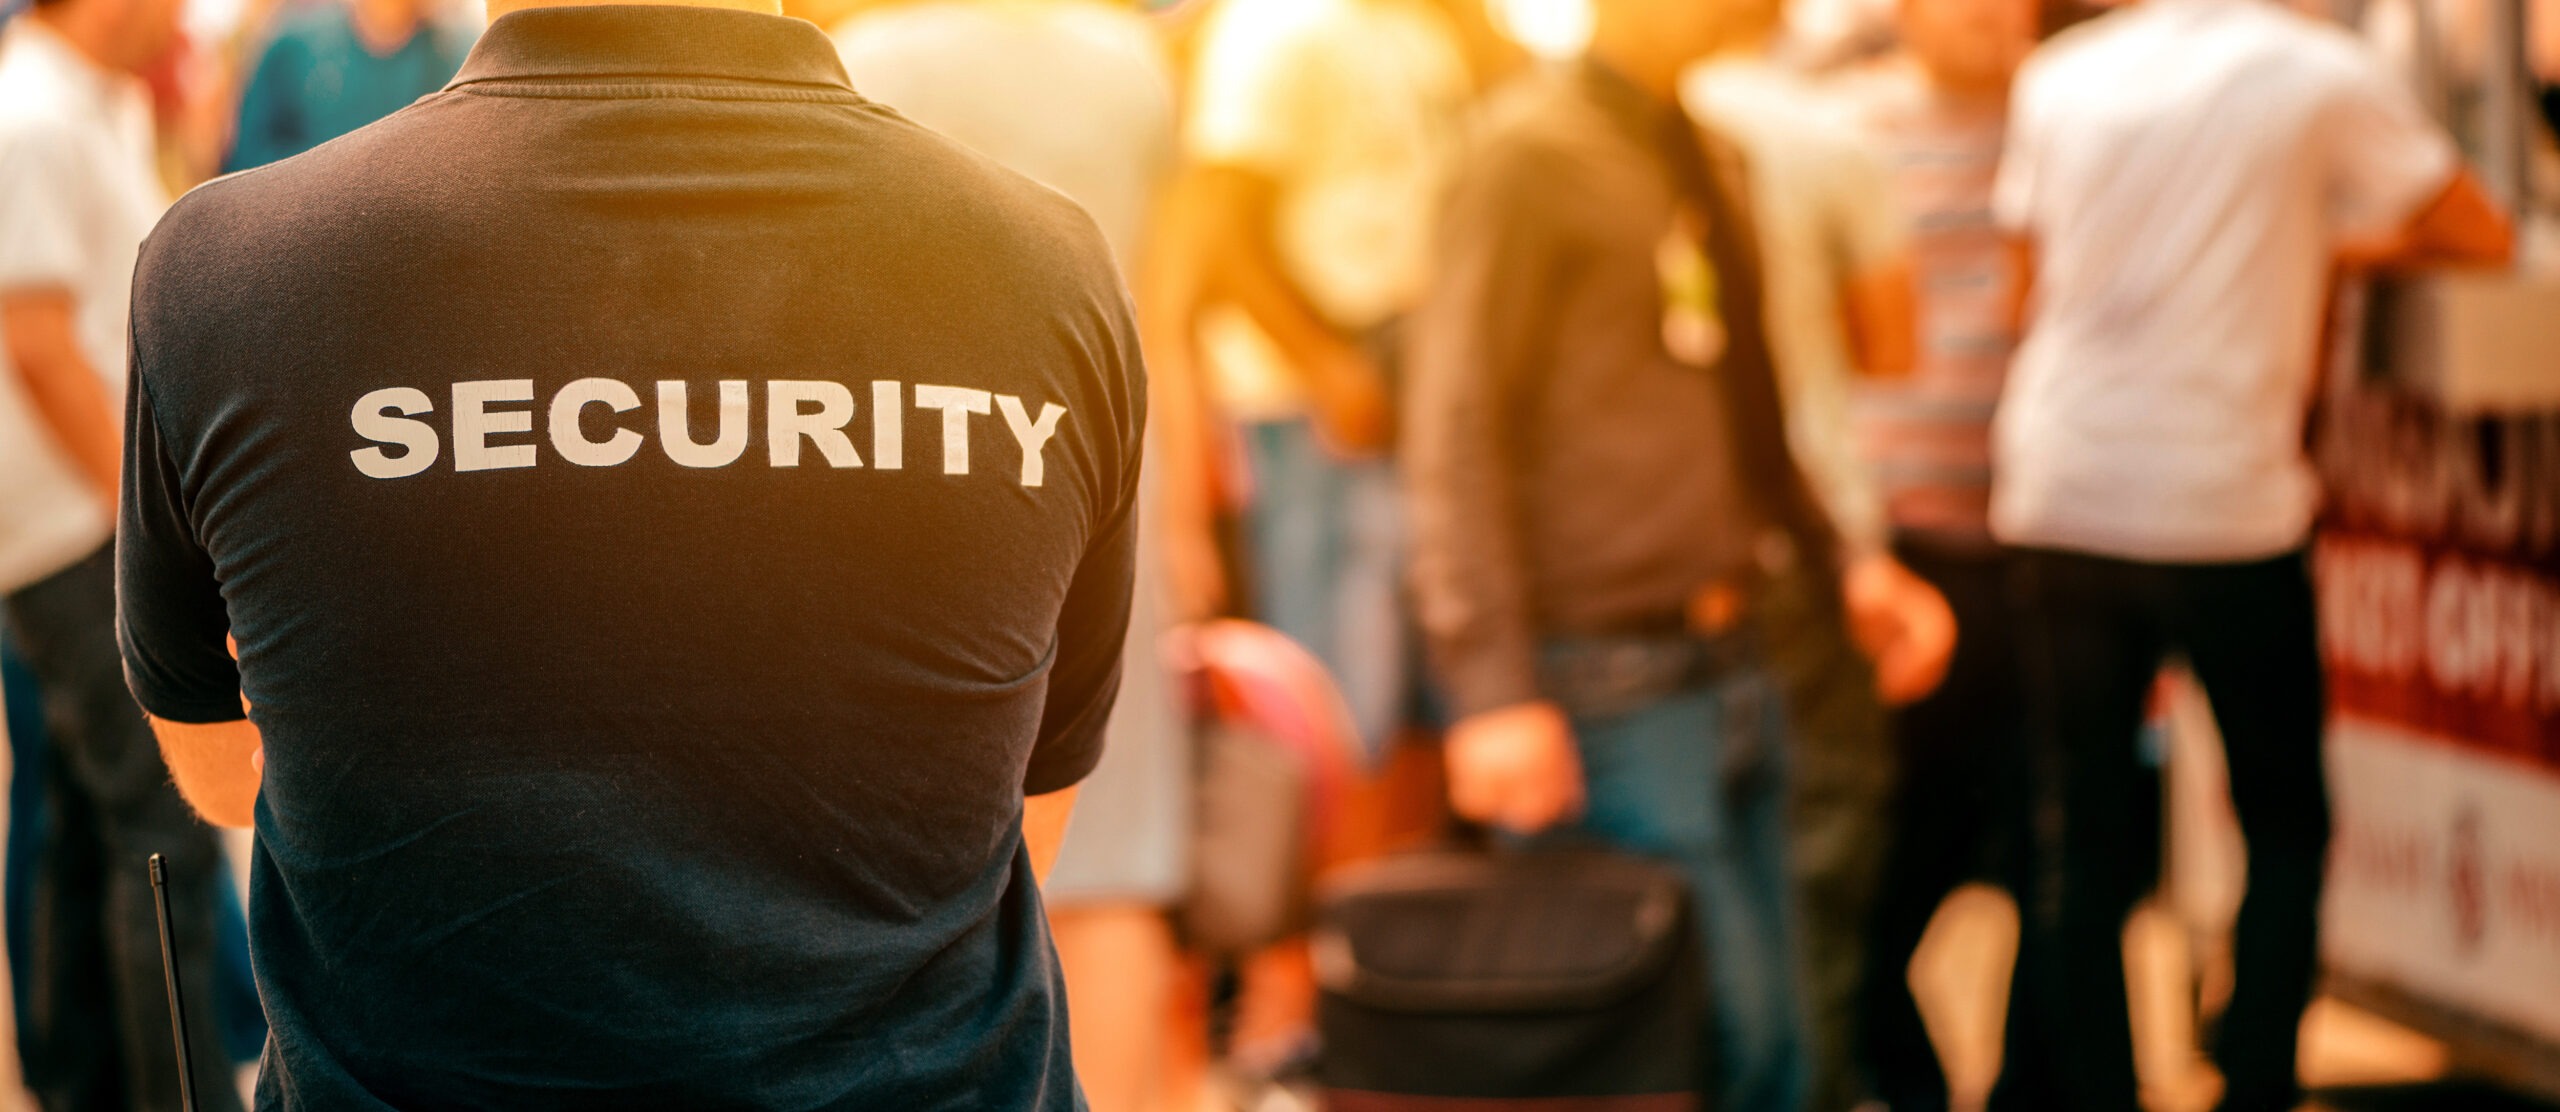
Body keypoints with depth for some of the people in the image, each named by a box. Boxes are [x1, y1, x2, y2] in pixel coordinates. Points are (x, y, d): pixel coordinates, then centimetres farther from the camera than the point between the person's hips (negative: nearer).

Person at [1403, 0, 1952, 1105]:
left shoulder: (1713, 160, 15)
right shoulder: (1530, 151, -10)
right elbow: (1457, 431, -15)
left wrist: (1841, 564, 14)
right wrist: (1493, 687, -21)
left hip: (1732, 663, 8)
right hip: (1613, 674, -8)